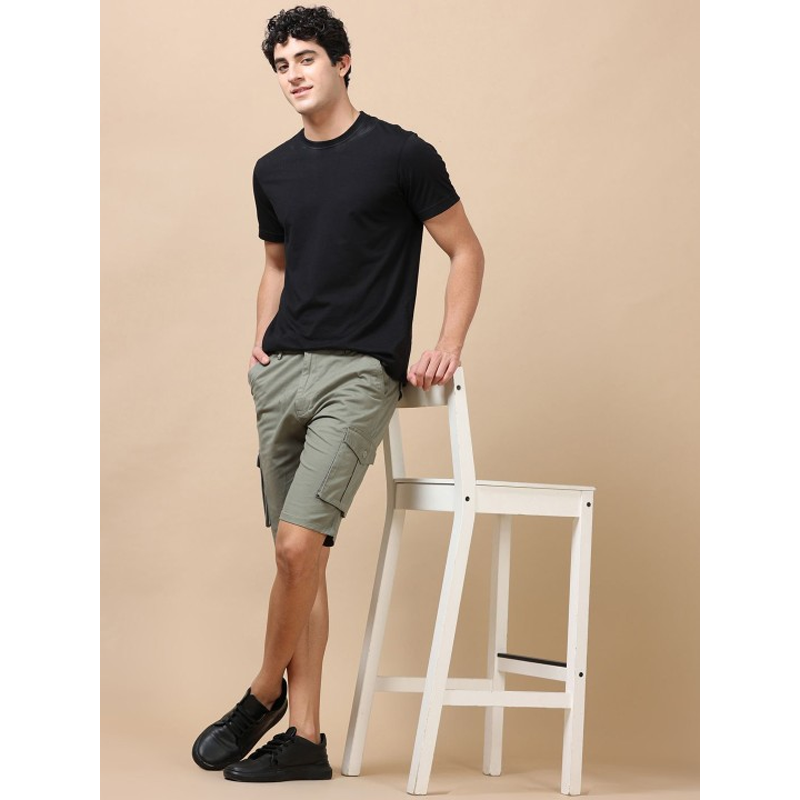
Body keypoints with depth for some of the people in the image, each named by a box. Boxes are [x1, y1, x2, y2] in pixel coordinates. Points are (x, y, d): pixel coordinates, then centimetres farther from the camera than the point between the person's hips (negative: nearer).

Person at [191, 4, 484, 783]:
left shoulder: (400, 155, -3)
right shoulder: (273, 171, 14)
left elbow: (466, 252, 3)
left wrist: (448, 346, -8)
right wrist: (260, 341, 12)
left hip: (358, 373, -6)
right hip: (281, 371, 6)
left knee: (299, 543, -16)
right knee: (300, 557, 8)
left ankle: (264, 696, 8)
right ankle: (304, 739, 15)